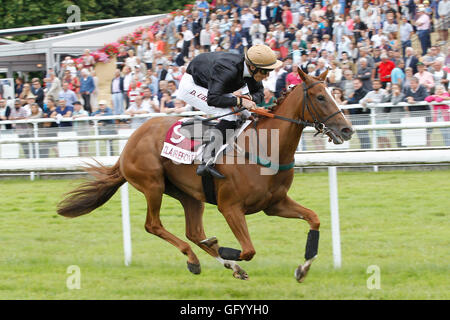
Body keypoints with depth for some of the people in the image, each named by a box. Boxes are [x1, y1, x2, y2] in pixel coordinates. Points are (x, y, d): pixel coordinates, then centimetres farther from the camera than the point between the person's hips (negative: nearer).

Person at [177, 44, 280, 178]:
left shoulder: (252, 71, -14)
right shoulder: (229, 70, -38)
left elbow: (259, 92, 3)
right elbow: (213, 99, -43)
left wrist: (250, 99, -19)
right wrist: (240, 101, -39)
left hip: (210, 86, 9)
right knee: (229, 116, -25)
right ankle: (207, 161, -26)